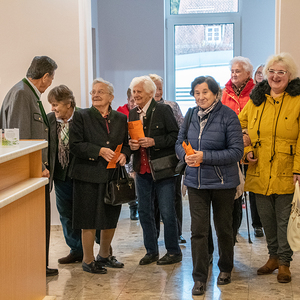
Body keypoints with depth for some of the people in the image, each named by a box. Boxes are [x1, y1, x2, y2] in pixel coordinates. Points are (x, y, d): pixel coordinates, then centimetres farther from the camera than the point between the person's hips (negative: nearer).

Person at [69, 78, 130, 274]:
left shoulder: (120, 118, 10)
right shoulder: (81, 116, -1)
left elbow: (127, 144, 16)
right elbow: (75, 145, -8)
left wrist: (124, 154, -6)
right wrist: (99, 151, -18)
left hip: (113, 175, 4)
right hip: (89, 176, -4)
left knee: (111, 219, 12)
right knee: (89, 221, 0)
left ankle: (104, 255, 31)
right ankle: (88, 260, 14)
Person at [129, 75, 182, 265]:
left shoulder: (163, 110, -7)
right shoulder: (132, 113, 11)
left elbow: (175, 136, -10)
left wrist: (154, 141, -19)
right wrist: (131, 144, -4)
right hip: (142, 169, 6)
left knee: (167, 212, -1)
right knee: (145, 212, 11)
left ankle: (173, 252, 13)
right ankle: (151, 251, 24)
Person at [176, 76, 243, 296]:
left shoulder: (228, 116, -12)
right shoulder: (191, 115, 3)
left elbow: (237, 151, -15)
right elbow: (179, 142, 13)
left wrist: (205, 157, -21)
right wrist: (186, 155, -11)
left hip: (223, 182, -3)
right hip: (196, 182, 3)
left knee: (223, 228, 14)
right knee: (198, 230, 0)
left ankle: (226, 269, 36)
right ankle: (199, 279, 8)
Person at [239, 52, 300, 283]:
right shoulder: (256, 99, 8)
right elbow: (239, 125, 18)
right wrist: (246, 149, 3)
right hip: (259, 171, 4)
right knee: (266, 217, 14)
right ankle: (273, 257, 31)